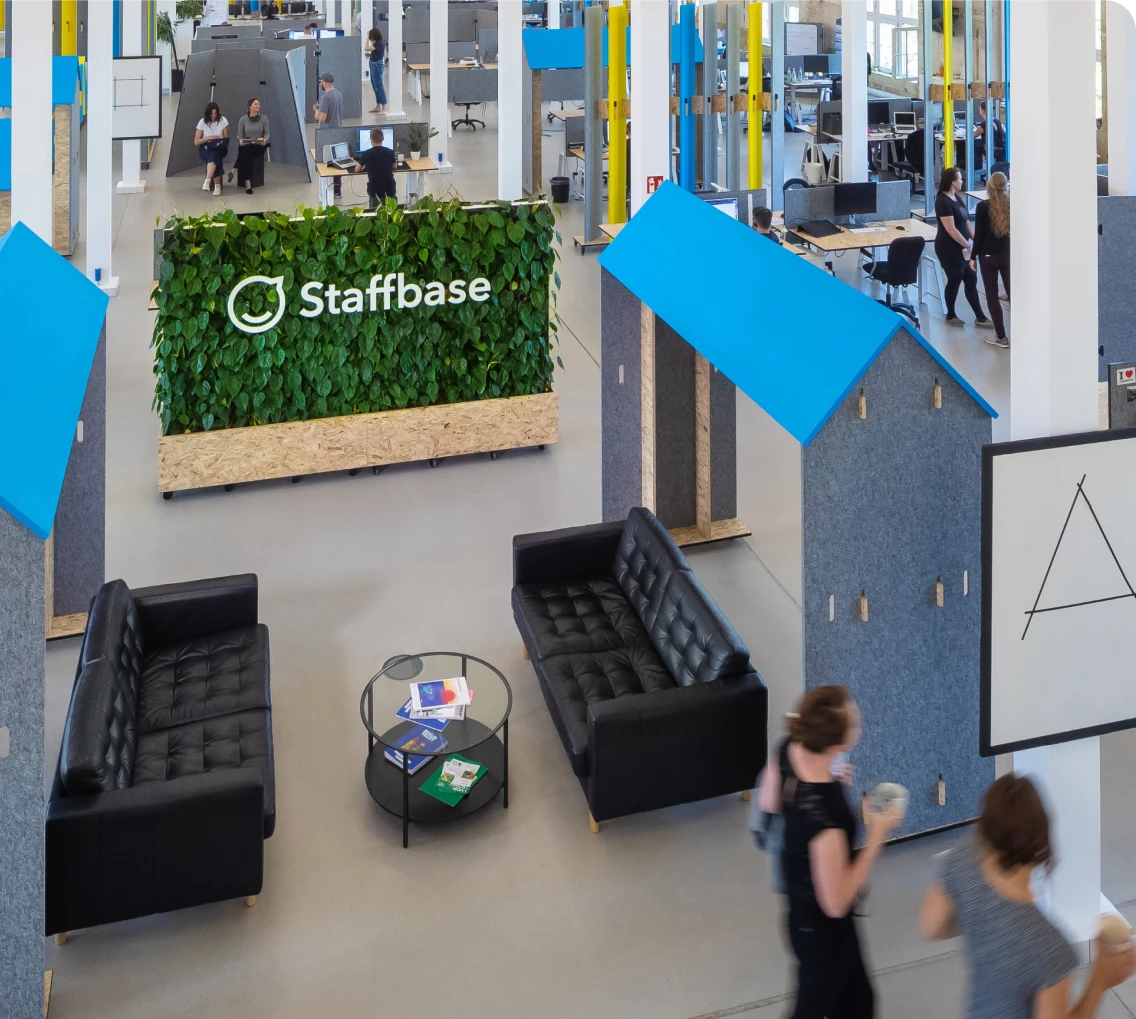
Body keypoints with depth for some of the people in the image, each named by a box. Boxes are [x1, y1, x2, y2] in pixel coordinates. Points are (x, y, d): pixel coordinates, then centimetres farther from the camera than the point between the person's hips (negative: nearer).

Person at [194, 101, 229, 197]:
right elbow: (196, 141, 1)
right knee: (214, 159, -34)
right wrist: (208, 138, -13)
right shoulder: (202, 122, -1)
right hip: (205, 149, 0)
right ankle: (217, 185, -35)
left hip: (219, 149, 0)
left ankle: (207, 181, -44)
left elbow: (226, 138, 6)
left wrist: (221, 141, -16)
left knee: (213, 156, -37)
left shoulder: (223, 121, 0)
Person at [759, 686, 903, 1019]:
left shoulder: (789, 750, -19)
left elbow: (769, 802, 3)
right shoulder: (823, 819, -43)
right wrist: (876, 836, -26)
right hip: (822, 928, -8)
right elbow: (836, 903, -30)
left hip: (799, 894, 8)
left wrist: (831, 780, 2)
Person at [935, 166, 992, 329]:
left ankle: (979, 317, 14)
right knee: (955, 280, 3)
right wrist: (968, 245, -18)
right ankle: (950, 316, 21)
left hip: (961, 247, 9)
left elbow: (965, 221, 15)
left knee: (971, 280, 9)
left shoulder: (957, 198, 9)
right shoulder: (943, 201, -20)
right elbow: (951, 229, -23)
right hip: (949, 248, -9)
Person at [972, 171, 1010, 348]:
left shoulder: (983, 207, -14)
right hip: (1008, 254, 3)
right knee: (1012, 293, 12)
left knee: (992, 296, 5)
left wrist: (973, 256, -1)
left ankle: (1001, 337, 6)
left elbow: (979, 234, -11)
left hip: (988, 256, -3)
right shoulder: (1010, 205, -5)